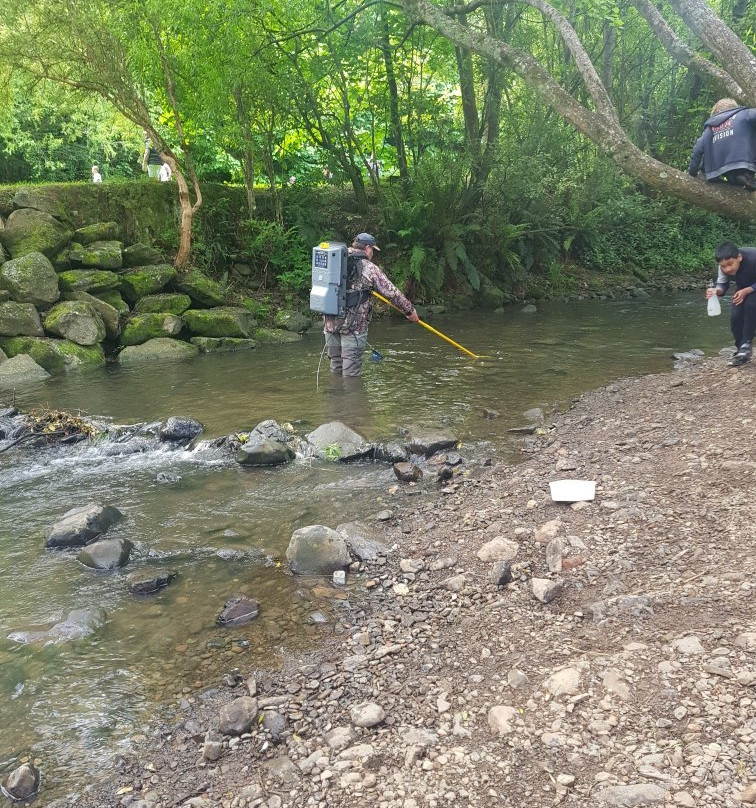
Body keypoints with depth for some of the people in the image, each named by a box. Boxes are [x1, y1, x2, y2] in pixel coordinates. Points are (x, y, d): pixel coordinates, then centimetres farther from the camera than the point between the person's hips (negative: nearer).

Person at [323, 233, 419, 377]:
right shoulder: (369, 268, -4)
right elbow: (391, 292, -2)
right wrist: (410, 310, 10)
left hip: (330, 323, 6)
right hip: (354, 325, -6)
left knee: (336, 365, 15)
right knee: (351, 369, -1)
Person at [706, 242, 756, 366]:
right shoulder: (724, 266, -25)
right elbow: (722, 284, -13)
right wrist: (716, 290, -35)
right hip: (742, 287, 5)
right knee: (735, 317, -11)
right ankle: (741, 350, 8)